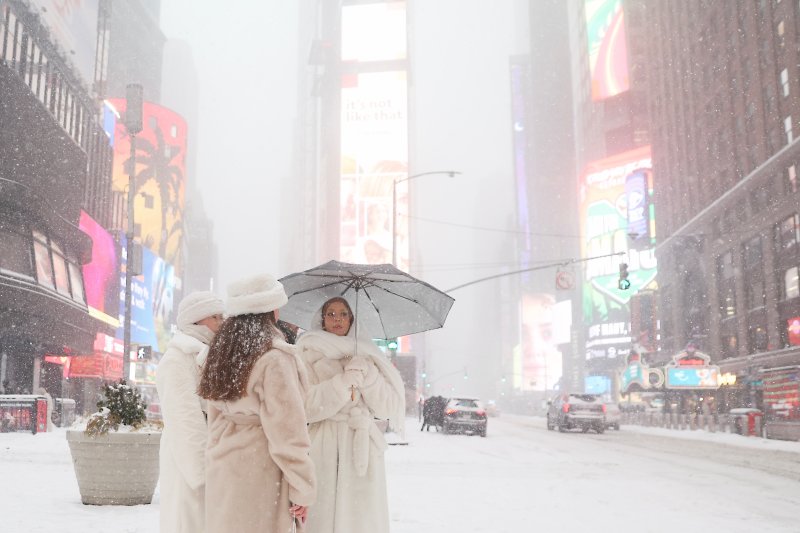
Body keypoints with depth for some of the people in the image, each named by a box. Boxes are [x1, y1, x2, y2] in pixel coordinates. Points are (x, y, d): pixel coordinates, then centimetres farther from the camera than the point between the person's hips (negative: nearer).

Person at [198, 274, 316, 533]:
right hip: (258, 473, -8)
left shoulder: (223, 350, 8)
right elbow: (287, 430, -17)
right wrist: (303, 490, -12)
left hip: (222, 469, 8)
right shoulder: (275, 357, -16)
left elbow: (215, 420, 13)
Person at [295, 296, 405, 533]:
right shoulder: (310, 355, 5)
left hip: (363, 451, 2)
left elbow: (390, 408, 6)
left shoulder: (366, 356, 14)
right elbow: (307, 407, -7)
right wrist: (347, 380, -12)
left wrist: (366, 374, -7)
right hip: (325, 453, -2)